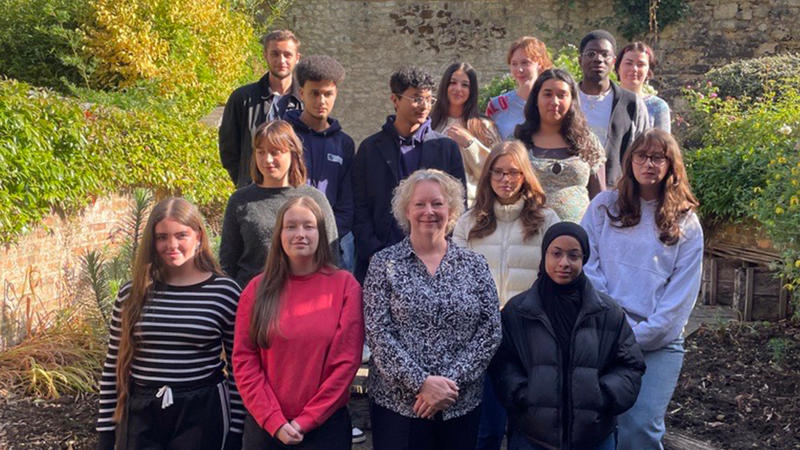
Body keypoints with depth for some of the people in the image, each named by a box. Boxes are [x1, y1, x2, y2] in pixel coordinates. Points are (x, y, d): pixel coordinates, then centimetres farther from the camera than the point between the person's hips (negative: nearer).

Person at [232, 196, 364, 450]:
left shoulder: (344, 285, -3)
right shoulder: (258, 289, 1)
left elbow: (347, 361, -7)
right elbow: (243, 360, -2)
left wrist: (307, 420, -10)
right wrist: (274, 421, -10)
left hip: (325, 425, -1)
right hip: (264, 426, 1)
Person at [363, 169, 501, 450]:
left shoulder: (475, 266, 5)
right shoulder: (384, 264, 0)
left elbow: (490, 331, -1)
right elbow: (378, 334, -7)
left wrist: (452, 380, -12)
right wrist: (421, 383, -16)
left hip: (462, 406, 2)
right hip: (396, 405, -2)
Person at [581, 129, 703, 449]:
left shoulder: (686, 224, 8)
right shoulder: (604, 206, 10)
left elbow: (681, 295, 1)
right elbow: (587, 267, 3)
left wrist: (637, 337, -9)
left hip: (659, 344, -1)